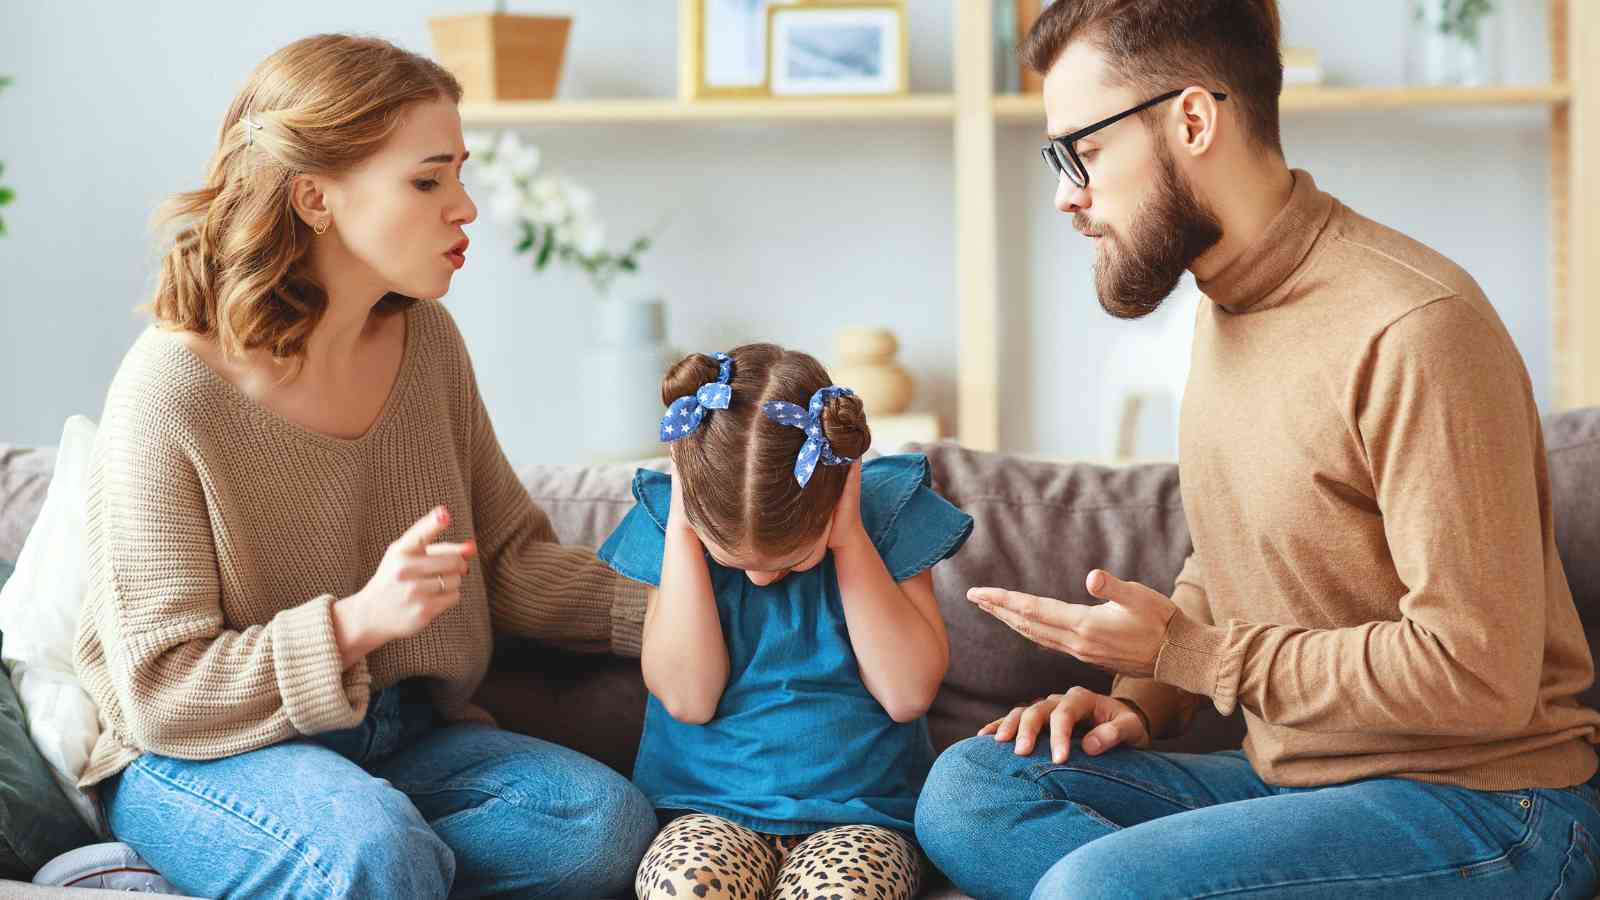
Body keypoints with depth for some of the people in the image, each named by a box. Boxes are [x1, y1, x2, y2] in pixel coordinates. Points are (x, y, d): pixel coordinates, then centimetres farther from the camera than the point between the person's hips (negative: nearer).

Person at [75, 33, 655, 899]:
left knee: (609, 821, -20)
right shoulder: (172, 391, -18)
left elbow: (506, 558, 11)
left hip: (397, 731, 7)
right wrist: (360, 620, -30)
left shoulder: (424, 340, 1)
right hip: (201, 757, -7)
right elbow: (160, 692, -17)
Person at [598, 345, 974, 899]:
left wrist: (850, 538, -13)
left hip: (860, 814, 0)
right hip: (711, 808, 0)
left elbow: (909, 693, -9)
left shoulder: (883, 508, -3)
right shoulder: (669, 519, -1)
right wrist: (683, 532, -13)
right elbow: (688, 698, -10)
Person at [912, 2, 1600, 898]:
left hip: (1480, 803, -9)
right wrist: (1142, 700, 5)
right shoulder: (1228, 305, 11)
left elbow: (1477, 675, -22)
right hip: (1296, 782, 9)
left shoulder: (1413, 328, -19)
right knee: (969, 789, -9)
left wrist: (1183, 651, -15)